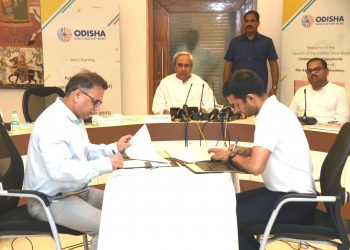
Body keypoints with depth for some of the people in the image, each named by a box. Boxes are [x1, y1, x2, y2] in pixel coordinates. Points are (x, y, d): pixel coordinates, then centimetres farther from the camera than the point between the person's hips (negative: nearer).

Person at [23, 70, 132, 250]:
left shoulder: (74, 118, 9)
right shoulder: (52, 122, -24)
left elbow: (83, 152, 20)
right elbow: (59, 170, -35)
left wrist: (114, 148, 4)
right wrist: (105, 165, -32)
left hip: (75, 191, 10)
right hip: (51, 200, -10)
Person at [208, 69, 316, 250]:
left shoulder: (270, 117, -21)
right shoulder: (274, 109, 8)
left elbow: (255, 166, -30)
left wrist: (231, 156, -11)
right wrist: (244, 151, 6)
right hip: (292, 192, 10)